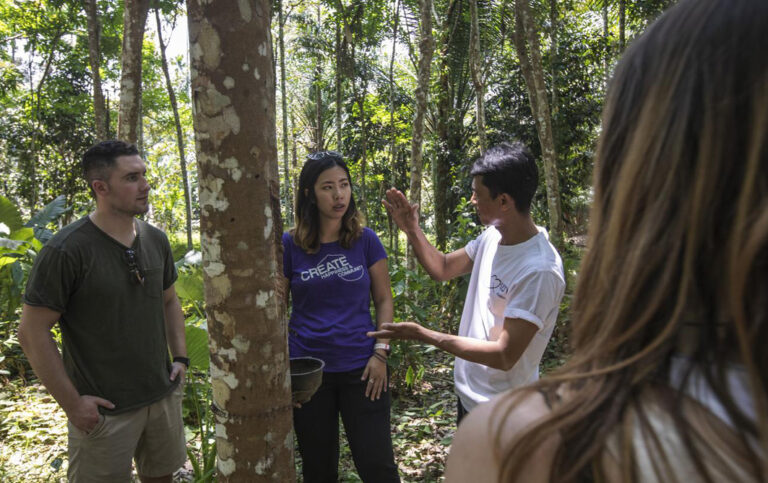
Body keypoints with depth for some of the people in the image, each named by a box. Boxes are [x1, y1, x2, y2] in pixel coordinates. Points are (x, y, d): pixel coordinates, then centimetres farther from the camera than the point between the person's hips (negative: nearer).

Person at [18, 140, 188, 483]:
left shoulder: (156, 241, 3)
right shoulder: (66, 251, -17)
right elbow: (33, 332, -14)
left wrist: (180, 357, 6)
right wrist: (72, 403, -14)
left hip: (164, 397, 6)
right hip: (104, 409, -6)